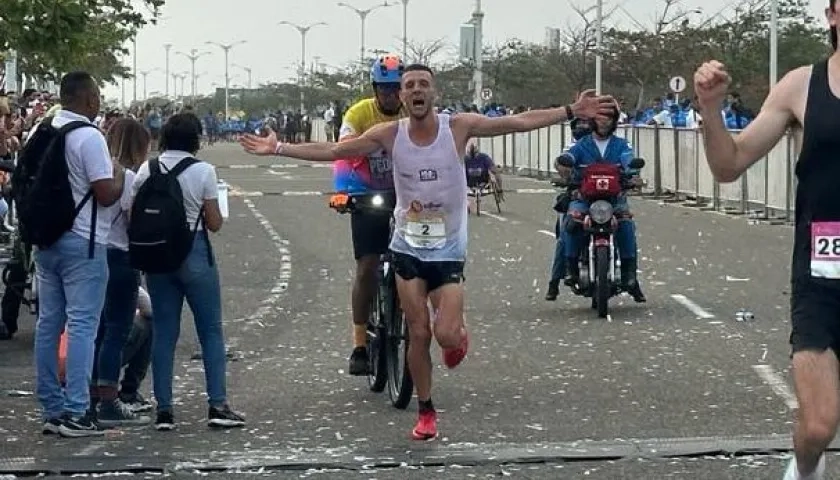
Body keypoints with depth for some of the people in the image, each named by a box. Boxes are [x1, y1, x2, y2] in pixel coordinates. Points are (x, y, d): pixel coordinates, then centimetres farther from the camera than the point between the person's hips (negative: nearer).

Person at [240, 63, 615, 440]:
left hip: (448, 249, -1)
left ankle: (459, 336, 25)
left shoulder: (458, 127, -12)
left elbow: (521, 122, -13)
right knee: (418, 334, 3)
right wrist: (277, 149, -8)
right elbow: (331, 152, -4)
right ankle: (425, 412, 20)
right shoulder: (389, 134, -8)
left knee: (446, 334, -13)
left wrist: (572, 111, -20)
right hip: (408, 247, 1)